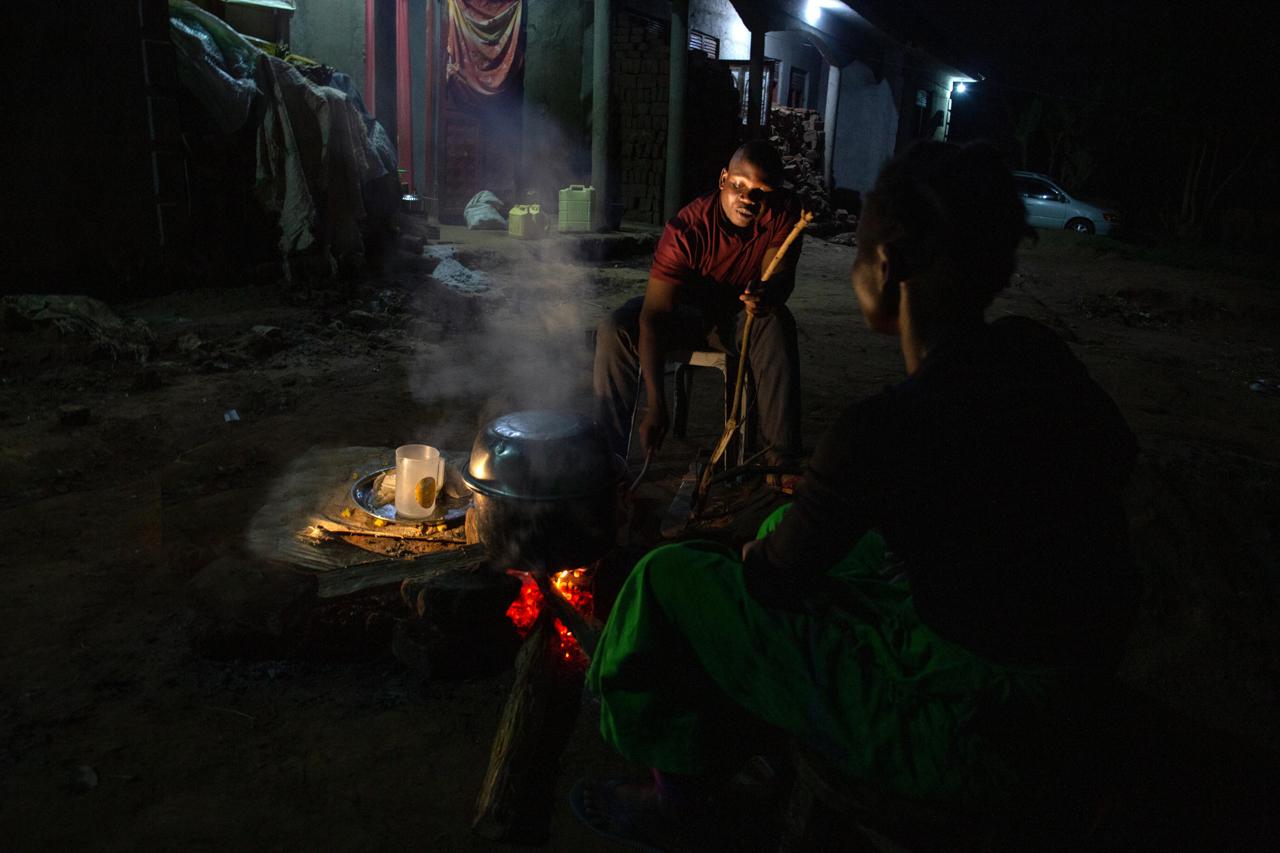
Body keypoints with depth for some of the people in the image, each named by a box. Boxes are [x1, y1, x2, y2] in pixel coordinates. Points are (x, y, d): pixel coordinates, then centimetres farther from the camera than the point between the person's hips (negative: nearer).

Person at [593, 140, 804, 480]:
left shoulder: (784, 213, -19)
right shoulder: (687, 228, -29)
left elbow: (781, 275, -23)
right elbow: (654, 315, -33)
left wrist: (769, 293, -53)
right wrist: (655, 404, -40)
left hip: (740, 315, 1)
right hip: (685, 311, -1)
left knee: (777, 324, -34)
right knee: (614, 332, -28)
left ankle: (782, 455, -31)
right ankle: (609, 453, -17)